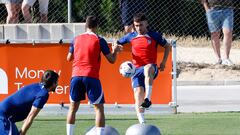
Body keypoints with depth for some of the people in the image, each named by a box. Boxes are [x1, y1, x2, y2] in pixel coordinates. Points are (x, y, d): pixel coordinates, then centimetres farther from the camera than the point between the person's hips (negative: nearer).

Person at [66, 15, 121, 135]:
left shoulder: (76, 39, 10)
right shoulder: (99, 40, -2)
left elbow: (69, 58, 22)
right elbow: (111, 60, 0)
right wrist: (115, 51, 20)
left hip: (76, 76, 4)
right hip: (91, 76, -4)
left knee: (73, 108, 14)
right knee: (99, 108, 0)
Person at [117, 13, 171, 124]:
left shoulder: (154, 36, 3)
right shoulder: (131, 37, 9)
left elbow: (167, 46, 14)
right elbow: (117, 44, 23)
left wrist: (163, 62, 5)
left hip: (152, 68, -3)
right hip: (136, 69, 3)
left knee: (148, 68, -42)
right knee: (138, 96, -12)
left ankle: (148, 98, -47)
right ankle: (142, 123, -9)